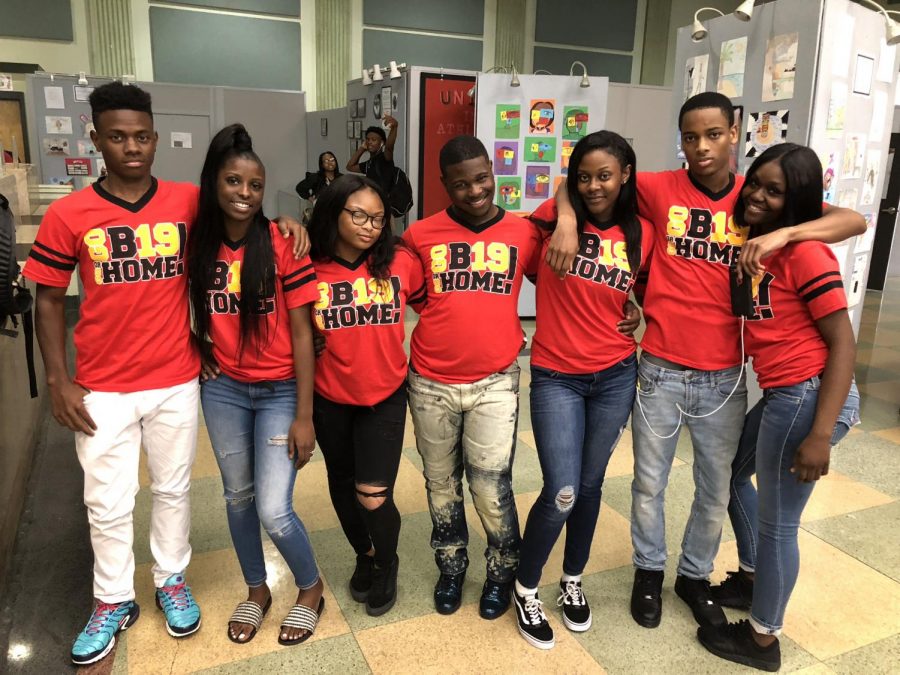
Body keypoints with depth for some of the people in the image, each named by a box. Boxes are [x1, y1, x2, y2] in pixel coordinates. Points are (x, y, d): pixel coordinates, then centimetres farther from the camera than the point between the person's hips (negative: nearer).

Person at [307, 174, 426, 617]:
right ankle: (364, 555, 49)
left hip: (385, 396, -1)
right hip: (330, 398, 2)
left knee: (373, 496, -4)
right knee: (343, 484, 20)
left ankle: (387, 564, 30)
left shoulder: (401, 261, -12)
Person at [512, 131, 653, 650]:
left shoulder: (642, 235, 1)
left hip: (615, 377, 3)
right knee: (562, 495, -7)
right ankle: (526, 588, 19)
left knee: (590, 486, 15)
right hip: (556, 378, -3)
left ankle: (573, 581, 38)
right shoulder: (555, 218, -7)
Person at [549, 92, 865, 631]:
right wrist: (567, 221, -23)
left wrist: (784, 232, -22)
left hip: (725, 377, 2)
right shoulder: (660, 189, -4)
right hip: (661, 371, -1)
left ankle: (695, 576, 40)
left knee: (716, 489, 16)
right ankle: (649, 570, 38)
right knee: (650, 482, 14)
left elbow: (855, 221, -4)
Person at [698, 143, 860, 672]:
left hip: (809, 396, -9)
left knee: (777, 522, 6)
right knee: (730, 470, 26)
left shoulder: (804, 252, -16)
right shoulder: (755, 243, 9)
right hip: (782, 395, 9)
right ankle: (755, 576, 47)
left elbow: (843, 343, -17)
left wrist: (820, 434, -23)